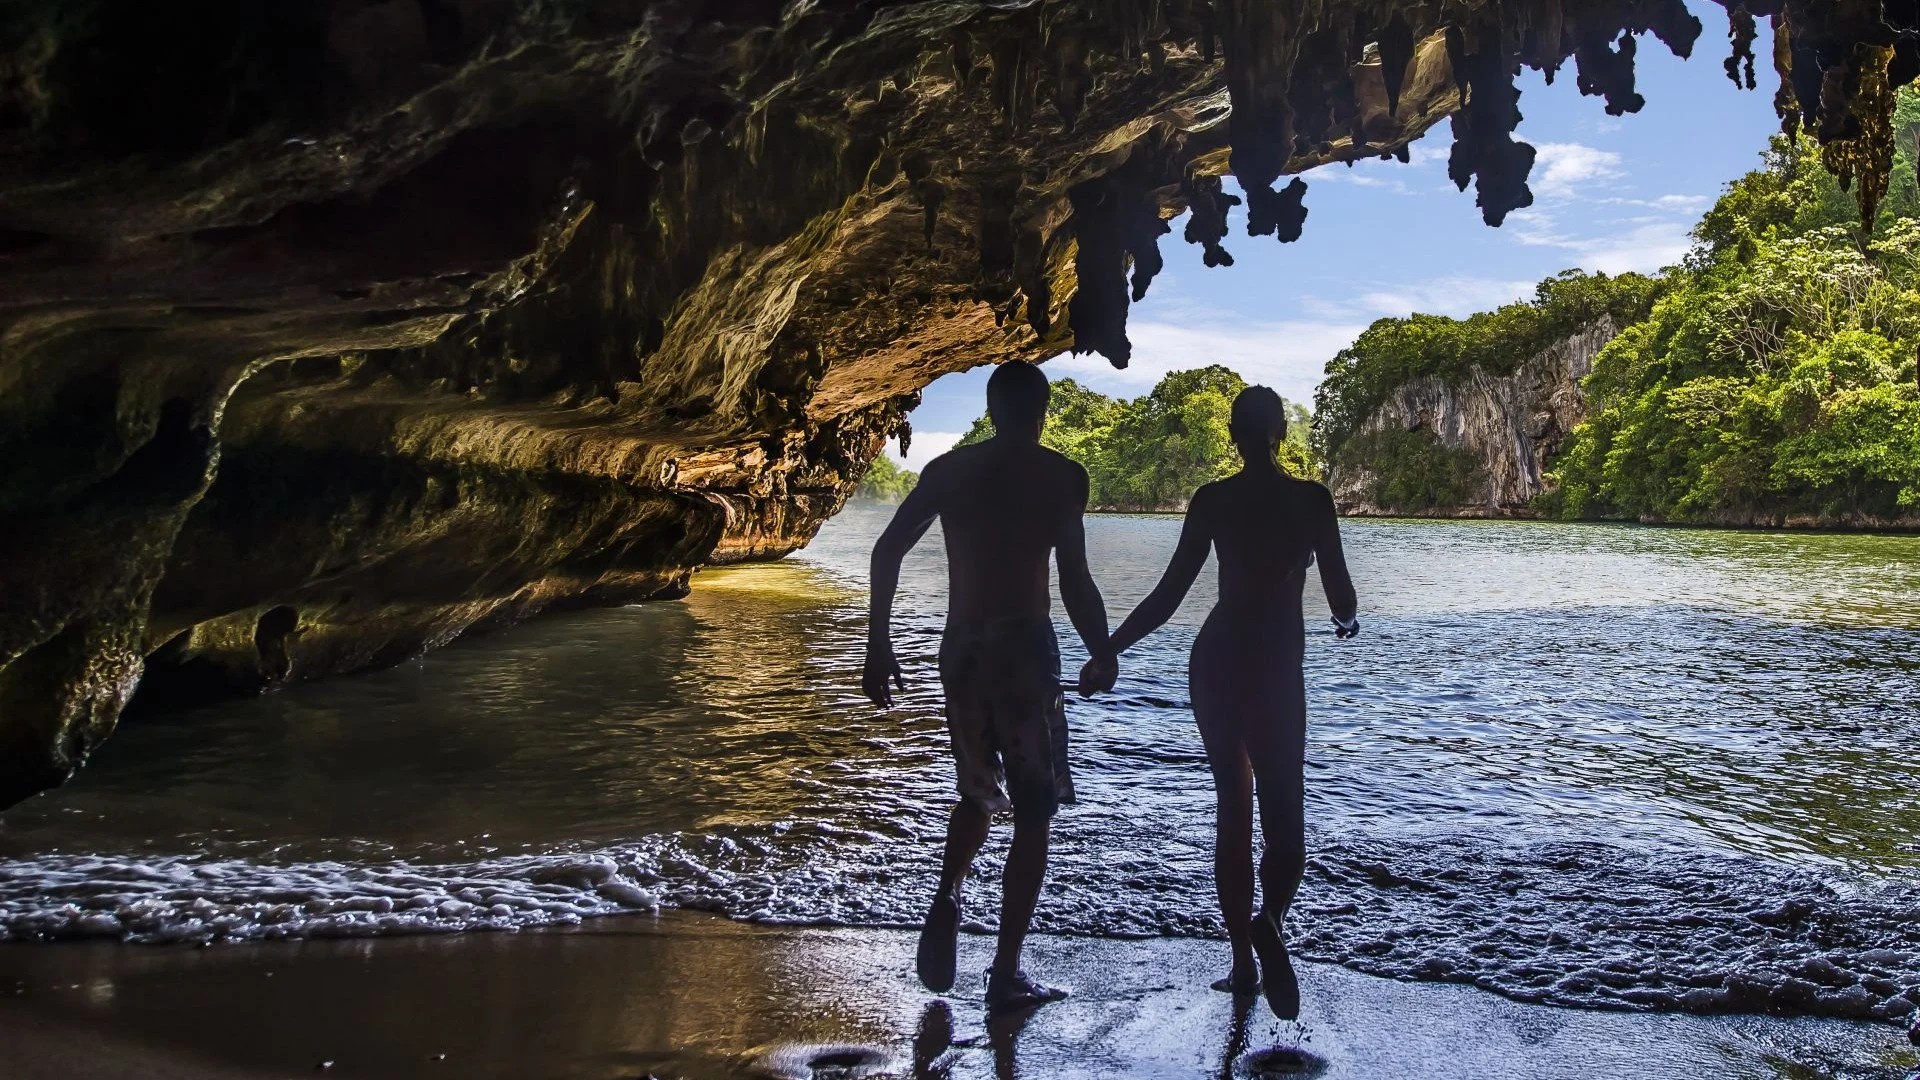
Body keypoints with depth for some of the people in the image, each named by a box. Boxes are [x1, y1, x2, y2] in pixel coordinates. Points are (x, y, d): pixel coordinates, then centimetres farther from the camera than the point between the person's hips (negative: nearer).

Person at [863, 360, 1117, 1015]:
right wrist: (1102, 653, 6)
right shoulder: (1060, 475, -2)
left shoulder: (946, 469, 9)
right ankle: (1006, 977, 6)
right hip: (1024, 643, -4)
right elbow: (1074, 580, -8)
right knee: (1032, 813, 6)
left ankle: (946, 900, -2)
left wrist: (878, 646, 7)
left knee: (979, 795, 23)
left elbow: (887, 553, 2)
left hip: (961, 646, 4)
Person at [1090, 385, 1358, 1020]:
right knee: (1282, 809, 3)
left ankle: (1244, 962, 14)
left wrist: (1109, 649, 5)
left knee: (1232, 805, 13)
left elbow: (1168, 594, -4)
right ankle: (1269, 920, -27)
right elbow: (1340, 595, -2)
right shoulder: (1311, 498, -4)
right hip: (1276, 669, -2)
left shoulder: (1211, 500, -2)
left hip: (1215, 660, 2)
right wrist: (1346, 622, 22)